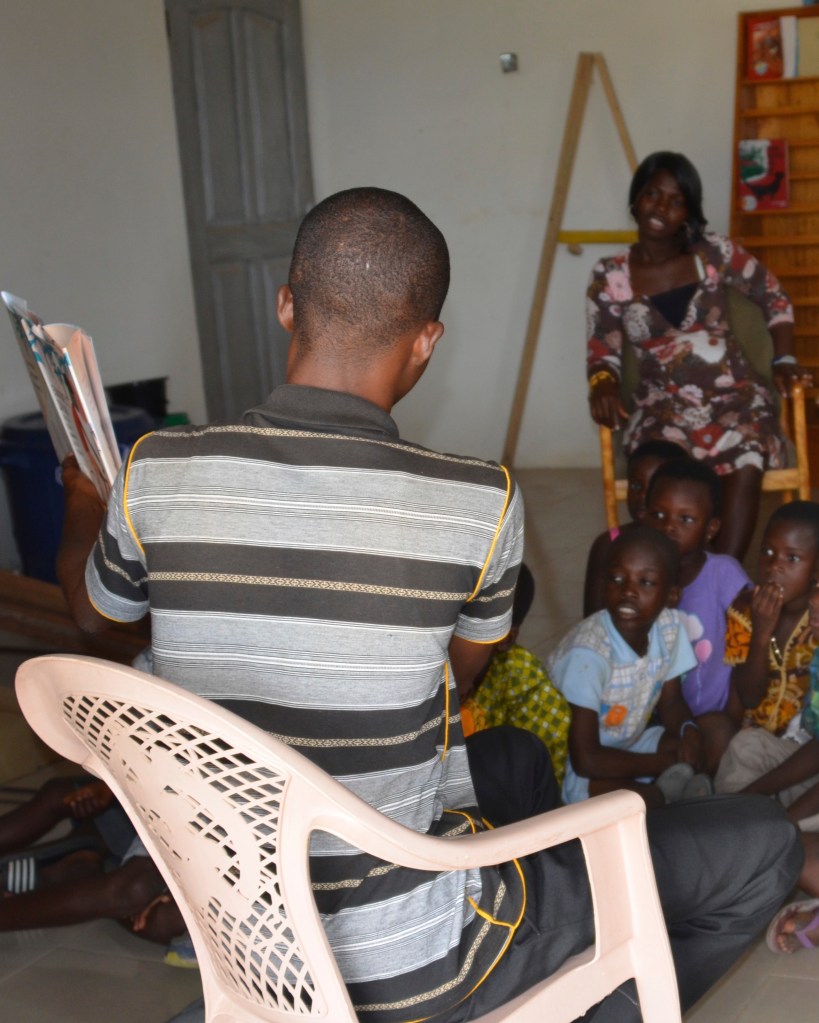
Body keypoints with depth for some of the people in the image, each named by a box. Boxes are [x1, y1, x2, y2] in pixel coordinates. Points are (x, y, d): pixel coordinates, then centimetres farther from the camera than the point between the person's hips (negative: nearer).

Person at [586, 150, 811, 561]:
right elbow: (602, 353, 7)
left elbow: (775, 298, 13)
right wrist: (603, 385, -15)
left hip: (735, 397, 0)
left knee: (745, 465, -34)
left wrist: (784, 361, 1)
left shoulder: (715, 253, 1)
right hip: (664, 408, 0)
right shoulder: (609, 277, 1)